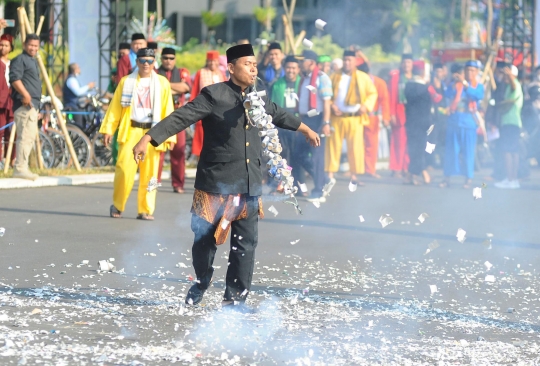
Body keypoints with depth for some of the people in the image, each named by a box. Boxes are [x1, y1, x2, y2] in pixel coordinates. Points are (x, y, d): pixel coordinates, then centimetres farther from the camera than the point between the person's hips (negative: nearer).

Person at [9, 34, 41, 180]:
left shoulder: (33, 61, 23)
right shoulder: (20, 60, -7)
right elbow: (15, 78, -21)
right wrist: (25, 94, -30)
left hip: (33, 104, 11)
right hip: (25, 104, -11)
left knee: (30, 136, 12)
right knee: (25, 135, -15)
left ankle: (21, 167, 16)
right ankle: (20, 168, -18)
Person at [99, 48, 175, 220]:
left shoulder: (162, 83, 9)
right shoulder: (126, 82, 9)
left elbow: (167, 110, 6)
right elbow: (115, 107, 7)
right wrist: (108, 129, -1)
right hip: (130, 131, 0)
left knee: (149, 173, 0)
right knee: (124, 169, -8)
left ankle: (146, 210, 7)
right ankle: (117, 206, 7)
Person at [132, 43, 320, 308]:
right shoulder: (214, 95, -9)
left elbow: (278, 115, 30)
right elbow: (181, 117, -16)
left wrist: (305, 130, 45)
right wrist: (148, 139, -24)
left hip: (249, 186, 5)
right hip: (216, 184, -5)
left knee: (245, 244, 2)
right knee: (205, 239, 6)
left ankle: (235, 298, 11)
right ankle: (201, 284, 32)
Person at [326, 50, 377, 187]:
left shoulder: (363, 77, 6)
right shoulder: (335, 77, 10)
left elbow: (372, 93, 6)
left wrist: (366, 106, -9)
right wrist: (331, 106, -7)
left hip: (355, 118, -1)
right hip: (337, 116, 1)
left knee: (355, 147, -2)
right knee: (333, 145, -1)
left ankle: (354, 176, 3)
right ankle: (330, 174, 2)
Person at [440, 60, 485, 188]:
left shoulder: (478, 86, 6)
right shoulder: (457, 84, 9)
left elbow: (479, 96, -15)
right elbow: (448, 94, -7)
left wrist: (465, 84, -24)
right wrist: (455, 83, -24)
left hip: (469, 123, -1)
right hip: (454, 121, 1)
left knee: (468, 152, -2)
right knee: (450, 151, 3)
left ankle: (468, 179, 3)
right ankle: (447, 178, 9)